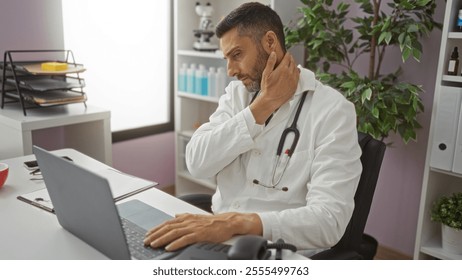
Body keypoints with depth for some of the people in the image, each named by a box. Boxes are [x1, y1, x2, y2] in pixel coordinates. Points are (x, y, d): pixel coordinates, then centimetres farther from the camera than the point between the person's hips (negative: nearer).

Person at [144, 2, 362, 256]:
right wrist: (263, 104, -13)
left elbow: (329, 220, -22)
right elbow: (197, 163, -9)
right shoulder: (237, 93, 6)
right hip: (220, 235, 5)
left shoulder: (332, 110, -11)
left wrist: (236, 222, -34)